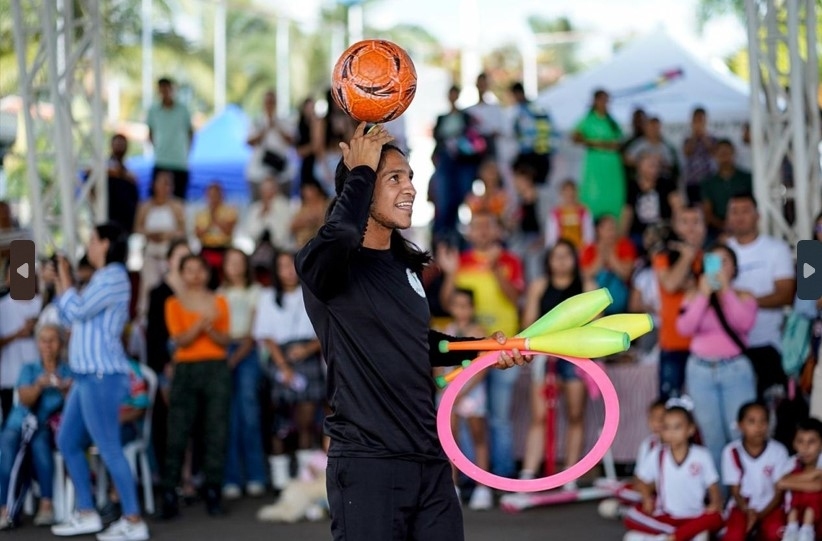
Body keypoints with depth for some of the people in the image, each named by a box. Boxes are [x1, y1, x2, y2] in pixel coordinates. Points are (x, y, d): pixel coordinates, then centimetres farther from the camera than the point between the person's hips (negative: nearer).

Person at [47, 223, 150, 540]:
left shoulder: (114, 277, -12)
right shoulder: (102, 278, 21)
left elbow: (76, 311, -18)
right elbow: (71, 316, 23)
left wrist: (65, 278, -4)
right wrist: (58, 281, 18)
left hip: (102, 376, -11)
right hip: (86, 375, 11)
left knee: (108, 449, -11)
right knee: (68, 442, 14)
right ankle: (87, 514, 19)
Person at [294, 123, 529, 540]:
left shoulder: (405, 266, 15)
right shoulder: (328, 263, -9)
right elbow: (339, 235, -34)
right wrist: (360, 172, -19)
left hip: (430, 459, 7)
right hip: (367, 463, -7)